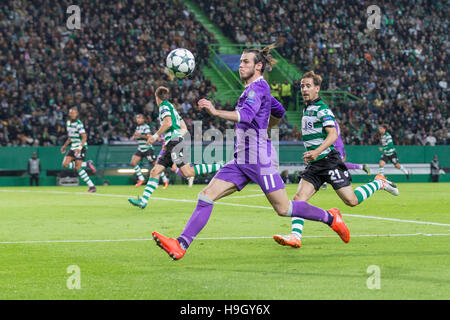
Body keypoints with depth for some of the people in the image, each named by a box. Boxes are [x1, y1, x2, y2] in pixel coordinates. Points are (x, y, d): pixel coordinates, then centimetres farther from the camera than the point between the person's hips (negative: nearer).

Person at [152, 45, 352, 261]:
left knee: (283, 209, -3)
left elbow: (246, 115, -29)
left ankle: (331, 218, 18)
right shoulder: (253, 88, 18)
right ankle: (181, 245, -14)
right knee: (206, 196, -6)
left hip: (259, 160, -9)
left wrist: (216, 112, -40)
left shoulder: (258, 87, -11)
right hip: (241, 160, 9)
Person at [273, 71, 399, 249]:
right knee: (299, 198, -12)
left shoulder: (322, 109, -12)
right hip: (314, 165, 8)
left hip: (329, 160, -8)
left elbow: (333, 134, -24)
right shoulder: (306, 109, 17)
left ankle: (379, 183, 18)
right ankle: (295, 236, -21)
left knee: (351, 201, -5)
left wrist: (317, 152, -37)